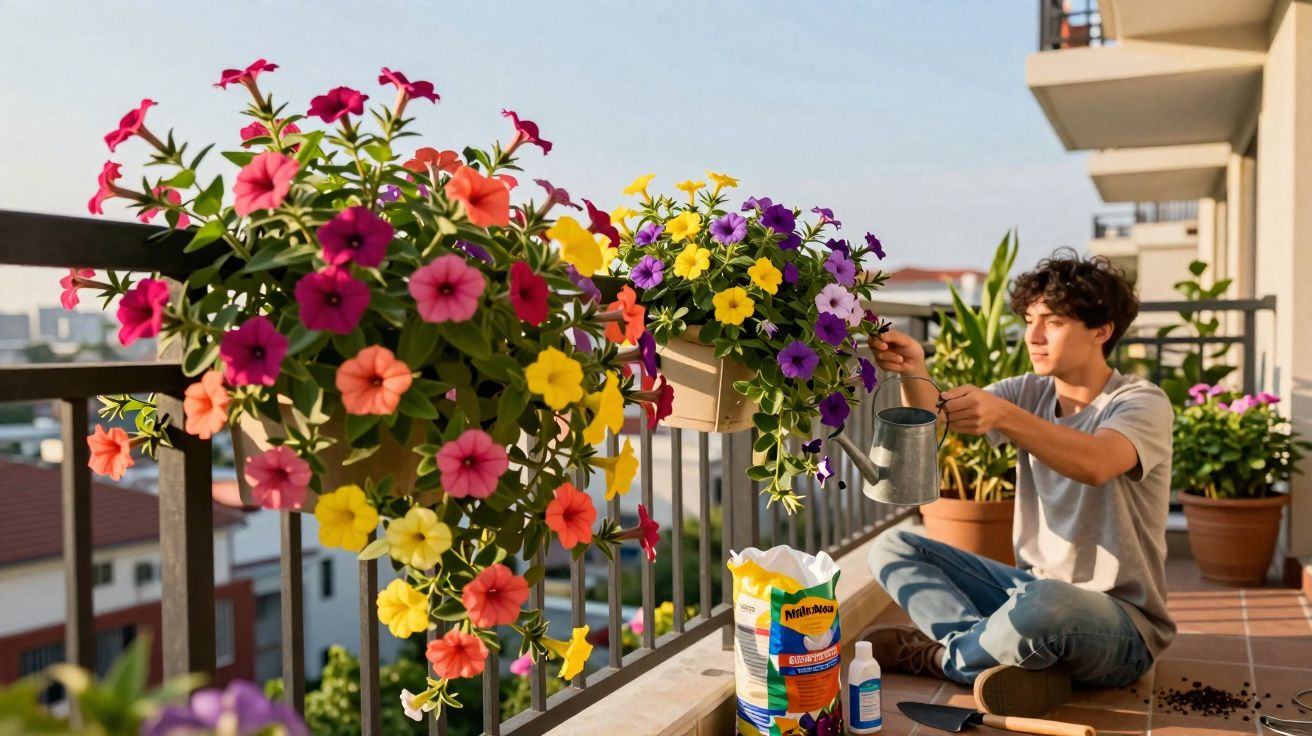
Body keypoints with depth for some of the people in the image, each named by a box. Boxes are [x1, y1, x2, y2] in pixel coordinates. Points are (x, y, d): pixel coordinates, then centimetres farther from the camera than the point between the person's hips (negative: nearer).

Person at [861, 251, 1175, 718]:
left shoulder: (1142, 403, -12)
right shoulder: (1030, 393, 4)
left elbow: (1095, 464, -35)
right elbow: (934, 417, -12)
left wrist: (1003, 416, -47)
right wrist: (914, 372, -32)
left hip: (1121, 623, -6)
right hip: (1032, 588, 6)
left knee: (1043, 601, -40)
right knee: (892, 548, -1)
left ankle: (940, 655, -8)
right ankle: (1016, 659, -18)